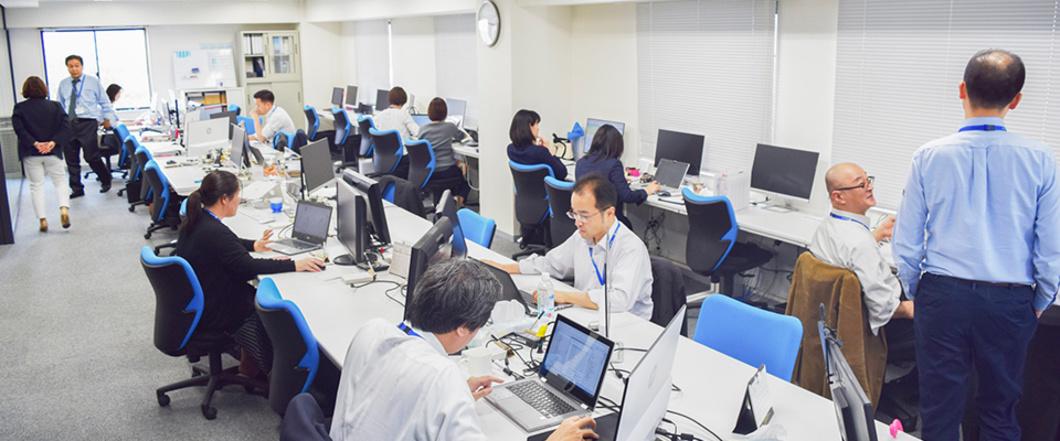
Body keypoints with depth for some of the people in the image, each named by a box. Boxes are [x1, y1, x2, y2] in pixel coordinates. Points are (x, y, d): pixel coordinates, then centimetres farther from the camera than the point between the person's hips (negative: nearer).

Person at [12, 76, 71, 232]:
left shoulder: (19, 108, -1)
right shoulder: (55, 106, 1)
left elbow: (19, 129, -13)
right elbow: (65, 127, -9)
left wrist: (35, 143, -17)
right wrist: (53, 142, -17)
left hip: (31, 154, 0)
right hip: (53, 152, 1)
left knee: (36, 185, 7)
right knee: (60, 181, 10)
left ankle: (42, 219, 0)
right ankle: (64, 208, -14)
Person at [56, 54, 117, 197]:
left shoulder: (93, 81, 5)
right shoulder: (63, 84, 12)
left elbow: (104, 102, 10)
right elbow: (60, 106, 15)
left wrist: (108, 118, 8)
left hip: (87, 123, -4)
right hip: (68, 124, 4)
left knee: (91, 156, -10)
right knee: (71, 159, 6)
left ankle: (106, 181, 13)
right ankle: (77, 189, 16)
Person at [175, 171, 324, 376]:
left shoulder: (194, 221, 0)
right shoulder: (214, 232, -30)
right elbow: (248, 267, -28)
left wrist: (252, 245, 26)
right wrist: (294, 265, -23)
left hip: (193, 302, 9)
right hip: (210, 316, -9)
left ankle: (251, 362, 23)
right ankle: (254, 367, 24)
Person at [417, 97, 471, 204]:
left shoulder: (422, 130, -1)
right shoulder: (450, 127, -6)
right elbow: (464, 136, 14)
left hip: (427, 175, 4)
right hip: (447, 174, -3)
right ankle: (460, 200, 5)